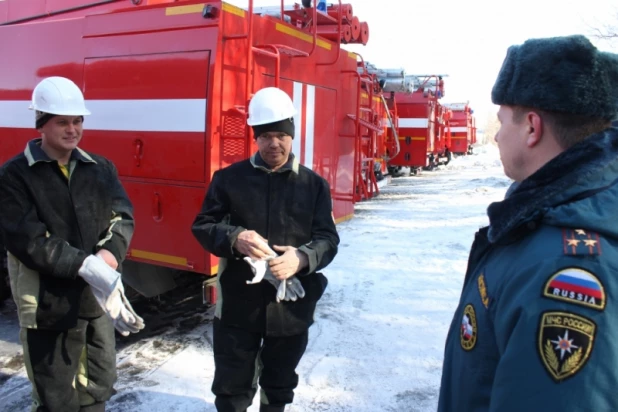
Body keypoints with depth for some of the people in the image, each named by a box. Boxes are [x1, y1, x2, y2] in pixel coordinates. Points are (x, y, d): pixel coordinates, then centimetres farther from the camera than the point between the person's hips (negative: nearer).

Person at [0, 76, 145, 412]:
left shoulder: (101, 168, 8)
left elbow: (123, 216, 2)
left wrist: (109, 253, -18)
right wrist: (85, 265, -23)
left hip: (99, 298, 5)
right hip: (49, 304, -5)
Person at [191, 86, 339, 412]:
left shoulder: (314, 184, 2)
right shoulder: (229, 178, -1)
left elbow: (328, 238, 0)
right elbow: (202, 226, 0)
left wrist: (302, 257, -22)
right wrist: (234, 238, -22)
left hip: (291, 307, 2)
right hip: (237, 306, -1)